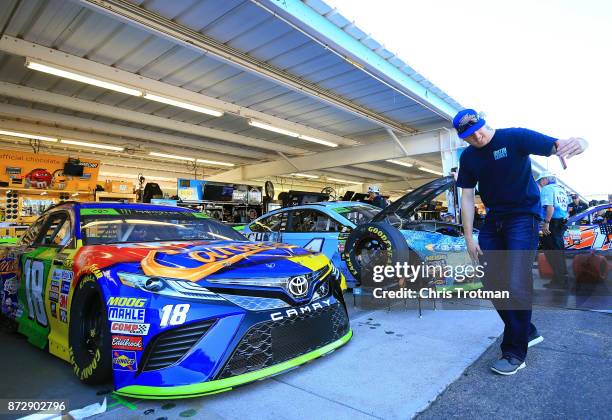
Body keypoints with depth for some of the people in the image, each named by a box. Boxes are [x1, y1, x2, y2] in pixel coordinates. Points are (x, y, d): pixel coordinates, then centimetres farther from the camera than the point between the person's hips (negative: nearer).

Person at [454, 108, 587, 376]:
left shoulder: (515, 137, -12)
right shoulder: (468, 158, 2)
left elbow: (557, 146, -22)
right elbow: (467, 198, 2)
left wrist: (575, 144, -48)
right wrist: (469, 238, -2)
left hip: (523, 217, -5)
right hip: (493, 221, 6)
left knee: (516, 286, -13)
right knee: (491, 283, 7)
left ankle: (515, 353, 4)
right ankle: (527, 332, 29)